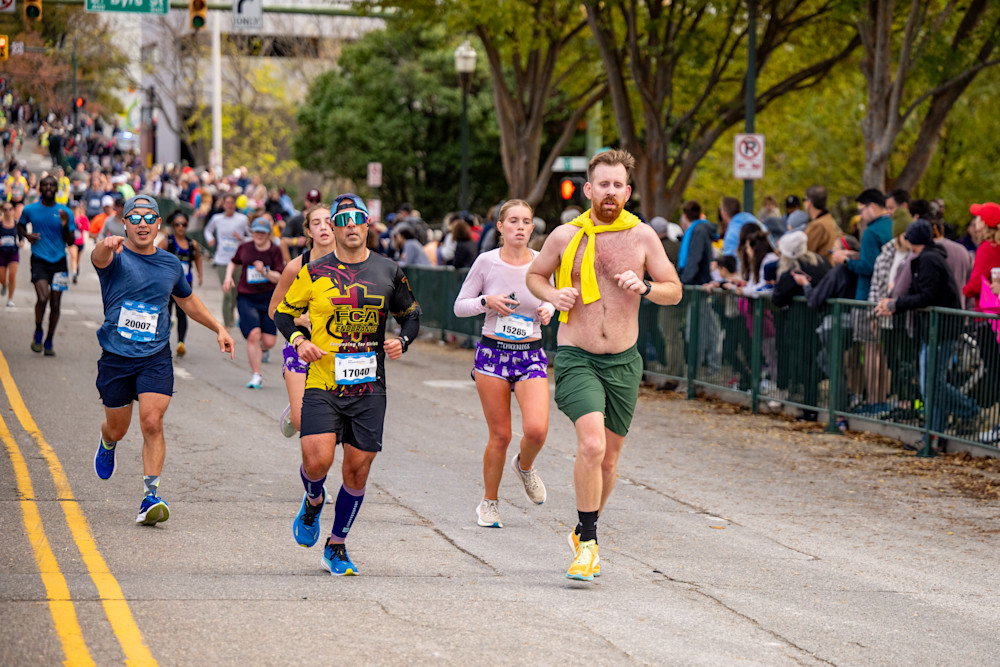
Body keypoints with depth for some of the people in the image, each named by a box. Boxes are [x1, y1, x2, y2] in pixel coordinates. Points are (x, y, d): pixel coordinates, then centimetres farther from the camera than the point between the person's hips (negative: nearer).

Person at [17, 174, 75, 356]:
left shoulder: (65, 212, 2)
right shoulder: (30, 210, 2)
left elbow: (70, 242, 3)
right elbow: (20, 225, 21)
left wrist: (65, 226, -16)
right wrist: (27, 235, 0)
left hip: (59, 261, 2)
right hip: (39, 261, -2)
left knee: (55, 304, 3)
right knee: (43, 297, -21)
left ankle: (49, 342, 18)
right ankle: (38, 333, 2)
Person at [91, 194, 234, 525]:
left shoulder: (170, 264, 8)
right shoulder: (116, 258, -6)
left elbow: (188, 300, 27)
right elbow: (100, 258, -33)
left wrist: (218, 328, 24)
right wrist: (107, 245, -58)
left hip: (155, 358, 1)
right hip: (116, 358, -1)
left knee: (152, 423, -16)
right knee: (117, 429, 12)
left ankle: (151, 497, -14)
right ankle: (107, 444, 50)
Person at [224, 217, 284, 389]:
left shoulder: (275, 251, -1)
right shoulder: (245, 248, 4)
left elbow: (278, 277, -7)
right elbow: (233, 263, 24)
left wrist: (264, 272, -25)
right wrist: (228, 277, 6)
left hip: (268, 297, 0)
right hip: (246, 298, 0)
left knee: (269, 341, -1)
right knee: (253, 335, -18)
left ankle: (263, 350, 41)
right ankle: (256, 376, -9)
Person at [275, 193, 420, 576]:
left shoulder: (388, 272, 7)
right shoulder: (314, 273, 1)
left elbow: (410, 314, 20)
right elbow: (283, 312, 12)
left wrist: (403, 341, 0)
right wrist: (298, 340, -7)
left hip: (368, 388, 2)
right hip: (322, 384, -2)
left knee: (357, 471, 2)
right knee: (317, 460, -19)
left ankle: (336, 547, 21)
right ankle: (313, 501, 17)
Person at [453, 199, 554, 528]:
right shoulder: (486, 262, -4)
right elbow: (460, 306, 3)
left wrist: (548, 310, -5)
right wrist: (486, 301, -15)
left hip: (531, 355, 1)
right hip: (493, 353, -1)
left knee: (536, 430, -17)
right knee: (500, 435, 0)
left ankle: (524, 465, 19)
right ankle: (489, 503, 22)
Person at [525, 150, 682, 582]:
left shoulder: (642, 237, 0)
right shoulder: (565, 237, -2)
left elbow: (674, 291, 5)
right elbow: (534, 275, 14)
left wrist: (644, 288, -15)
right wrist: (553, 295, -7)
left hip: (623, 362, 3)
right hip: (576, 358, -3)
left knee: (609, 457, 12)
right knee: (592, 445, -21)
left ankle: (584, 532, 35)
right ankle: (587, 541, -8)